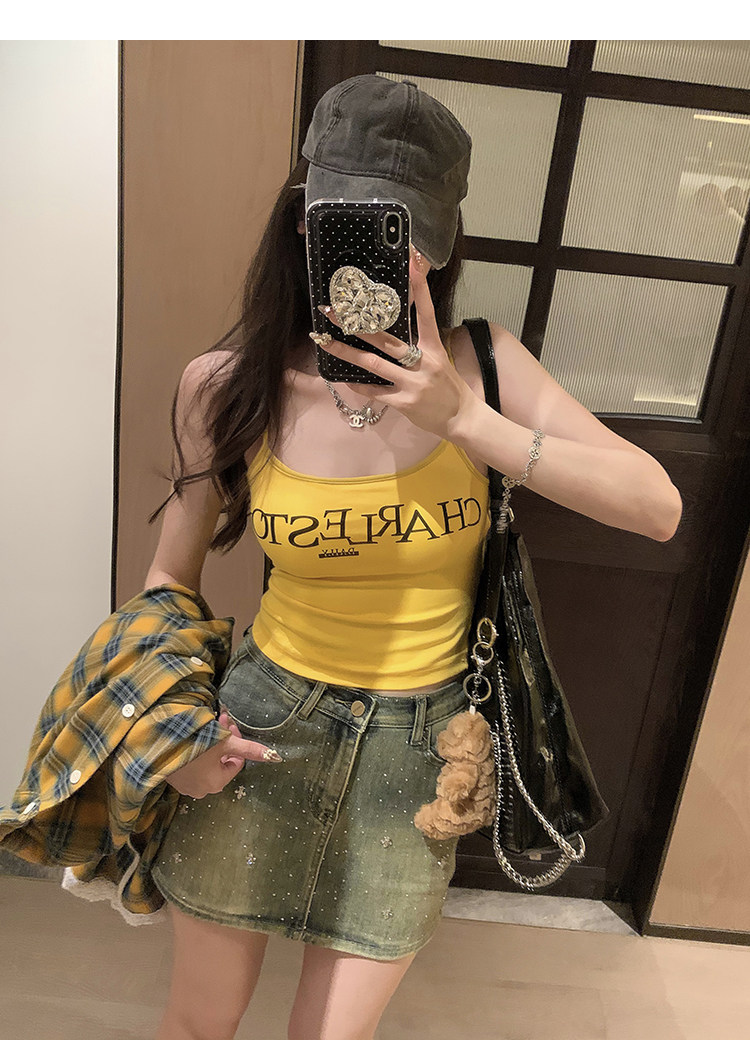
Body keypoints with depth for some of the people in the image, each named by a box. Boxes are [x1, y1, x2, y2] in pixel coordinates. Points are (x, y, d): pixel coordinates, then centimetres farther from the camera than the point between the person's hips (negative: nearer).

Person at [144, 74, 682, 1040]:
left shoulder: (476, 363, -11)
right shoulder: (227, 386, -10)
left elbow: (658, 507, -18)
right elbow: (173, 572, 3)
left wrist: (465, 419, -26)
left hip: (419, 745, 0)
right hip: (267, 723, 1)